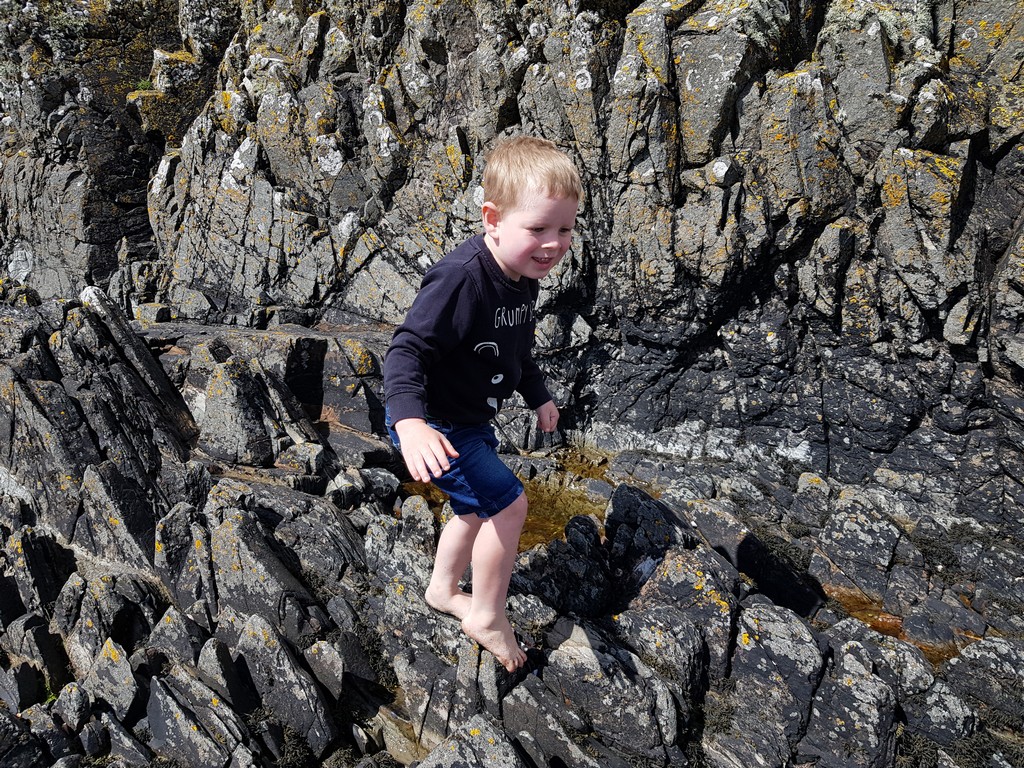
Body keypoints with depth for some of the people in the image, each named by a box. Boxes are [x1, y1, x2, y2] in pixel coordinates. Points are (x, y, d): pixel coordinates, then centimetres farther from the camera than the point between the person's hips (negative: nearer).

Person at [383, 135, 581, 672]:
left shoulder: (524, 278, -3)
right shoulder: (461, 280, -33)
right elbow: (407, 349, -37)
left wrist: (538, 396, 26)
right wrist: (411, 422, -51)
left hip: (471, 419, 10)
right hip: (434, 428, -9)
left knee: (477, 508, 23)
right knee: (508, 503, -10)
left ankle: (443, 590, 48)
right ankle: (487, 617, 11)